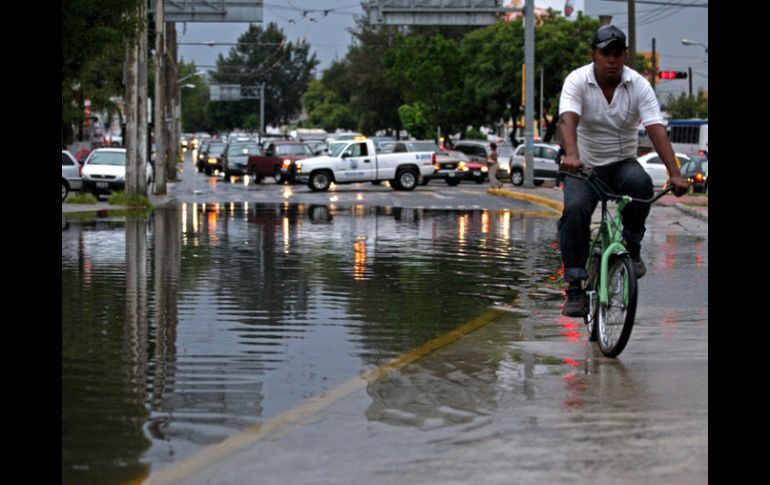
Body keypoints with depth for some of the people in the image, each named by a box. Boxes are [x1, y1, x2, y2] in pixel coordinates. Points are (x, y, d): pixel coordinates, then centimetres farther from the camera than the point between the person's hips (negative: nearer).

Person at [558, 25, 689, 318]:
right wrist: (571, 155, -50)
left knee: (640, 183, -34)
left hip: (623, 163, 1)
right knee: (574, 211, -27)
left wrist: (674, 173, -31)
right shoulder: (577, 81, -11)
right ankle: (575, 287, -20)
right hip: (585, 167, -1)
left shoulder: (639, 85, -8)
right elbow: (568, 119, -28)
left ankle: (632, 247, -11)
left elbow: (656, 128, -18)